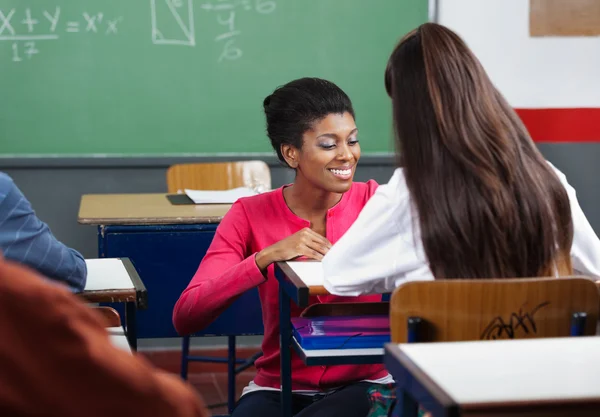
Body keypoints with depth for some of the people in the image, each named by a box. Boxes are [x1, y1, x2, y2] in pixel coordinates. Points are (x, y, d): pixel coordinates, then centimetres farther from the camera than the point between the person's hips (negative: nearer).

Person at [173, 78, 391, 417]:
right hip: (278, 389, 0)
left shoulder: (373, 201, -2)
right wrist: (266, 257, -23)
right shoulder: (251, 215, -3)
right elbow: (185, 317, -15)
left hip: (364, 384, 0)